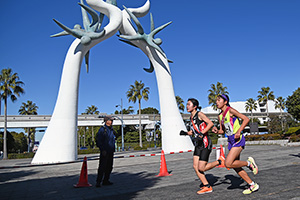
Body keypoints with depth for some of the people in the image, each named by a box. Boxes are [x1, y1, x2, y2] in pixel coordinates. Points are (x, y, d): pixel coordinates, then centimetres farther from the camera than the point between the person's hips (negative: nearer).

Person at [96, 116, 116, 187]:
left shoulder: (111, 129, 15)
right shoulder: (102, 129, -9)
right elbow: (98, 141, -13)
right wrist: (102, 150, -18)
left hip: (110, 152, 8)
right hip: (104, 152, -8)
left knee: (109, 167, 10)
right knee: (102, 167, -8)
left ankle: (106, 181, 20)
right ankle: (98, 182, -1)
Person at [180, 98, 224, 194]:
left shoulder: (199, 114, -8)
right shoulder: (191, 117, 15)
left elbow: (211, 123, -19)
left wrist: (201, 134, -24)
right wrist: (185, 133, 4)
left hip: (205, 143, -8)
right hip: (198, 144, 8)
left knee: (201, 168, -10)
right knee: (195, 167, 0)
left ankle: (220, 161, 10)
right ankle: (207, 187, 11)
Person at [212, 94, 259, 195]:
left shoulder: (230, 110, -10)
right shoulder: (220, 116, 12)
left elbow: (246, 119, -13)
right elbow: (222, 130, 19)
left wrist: (239, 131, -21)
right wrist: (216, 131, -3)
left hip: (238, 139, -8)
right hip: (231, 141, 8)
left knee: (228, 164, -17)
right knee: (236, 167, 8)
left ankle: (249, 163, 5)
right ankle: (252, 185, 22)